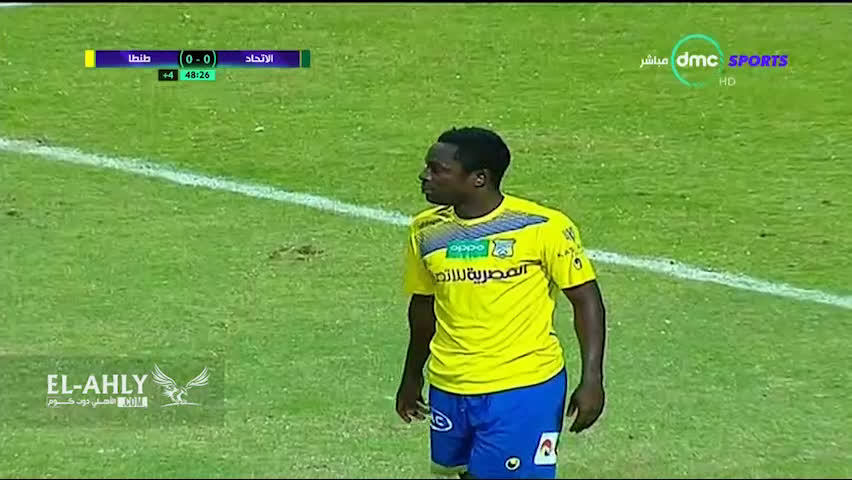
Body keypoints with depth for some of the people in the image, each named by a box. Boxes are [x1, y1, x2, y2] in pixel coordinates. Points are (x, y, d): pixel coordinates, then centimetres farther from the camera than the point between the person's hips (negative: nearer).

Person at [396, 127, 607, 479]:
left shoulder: (543, 227, -13)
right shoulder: (427, 231, 3)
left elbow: (586, 299, -6)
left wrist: (592, 380, -12)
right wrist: (412, 377, 26)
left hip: (525, 388, -5)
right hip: (449, 390, 6)